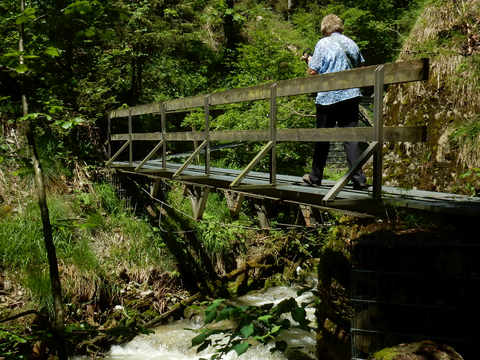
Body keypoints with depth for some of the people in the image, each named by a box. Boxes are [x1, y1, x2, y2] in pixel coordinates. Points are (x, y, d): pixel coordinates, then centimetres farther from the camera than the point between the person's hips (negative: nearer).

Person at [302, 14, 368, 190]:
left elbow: (313, 72, -7)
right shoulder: (351, 43, 11)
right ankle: (359, 178, -4)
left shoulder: (323, 43, -4)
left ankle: (315, 177, 19)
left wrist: (308, 60, 12)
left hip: (328, 97, -4)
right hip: (351, 95, 4)